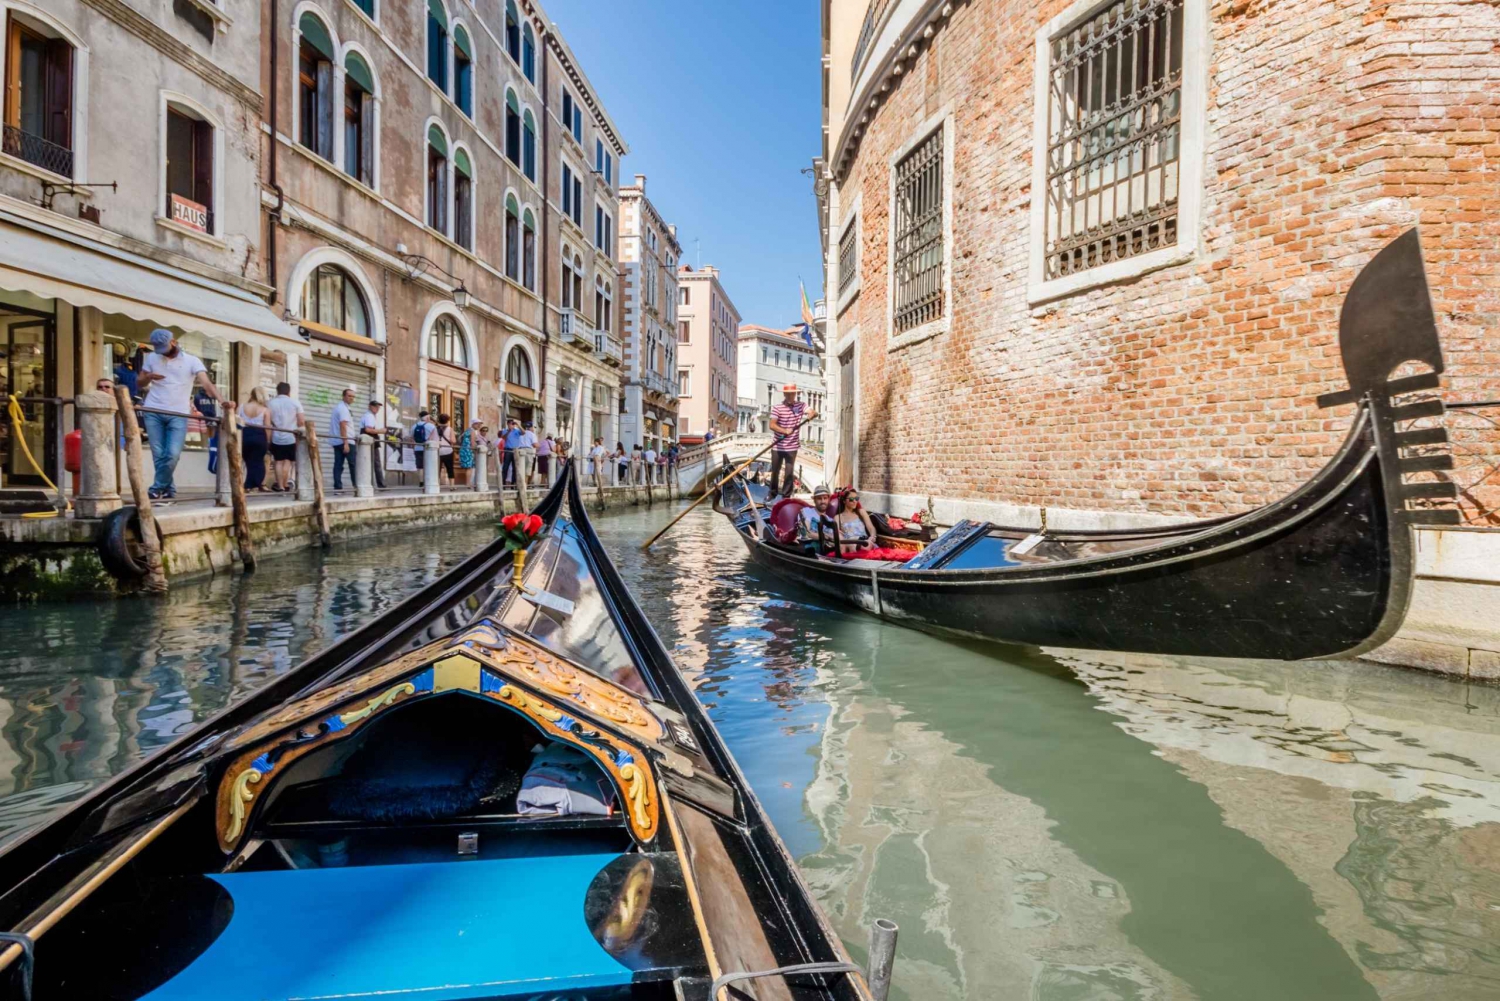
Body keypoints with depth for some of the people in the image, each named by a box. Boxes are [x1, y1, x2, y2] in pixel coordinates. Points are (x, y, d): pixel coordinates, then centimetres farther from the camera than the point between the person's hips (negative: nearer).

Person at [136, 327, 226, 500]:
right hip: (153, 412, 3)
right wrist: (149, 377, -8)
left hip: (178, 415, -3)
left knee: (173, 454, -12)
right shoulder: (151, 358, 10)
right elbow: (139, 382, 16)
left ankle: (157, 488, 4)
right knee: (158, 454, 1)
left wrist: (221, 401, -33)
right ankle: (168, 488, 12)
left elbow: (207, 383, -15)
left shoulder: (191, 361, -1)